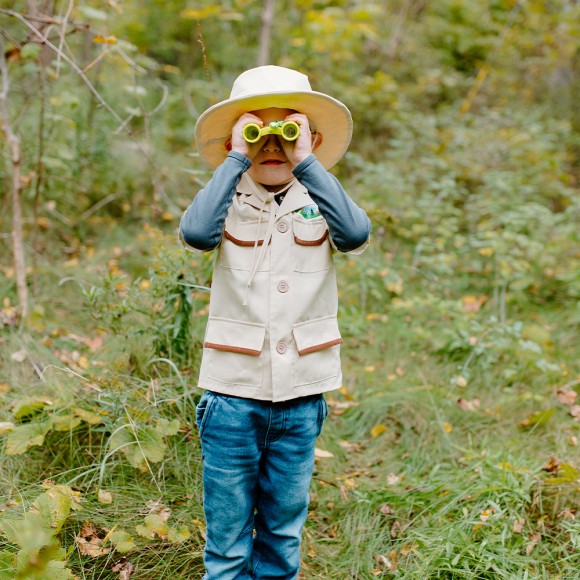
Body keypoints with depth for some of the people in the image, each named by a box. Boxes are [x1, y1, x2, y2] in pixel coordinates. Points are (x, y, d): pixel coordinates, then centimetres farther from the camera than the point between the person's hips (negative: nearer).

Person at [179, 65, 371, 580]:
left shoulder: (318, 203, 2)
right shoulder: (230, 204, -2)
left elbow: (357, 234, -20)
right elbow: (195, 233, -25)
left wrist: (306, 163, -21)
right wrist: (236, 160, -20)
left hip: (301, 395, 2)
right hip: (233, 391, -1)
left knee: (284, 530, 15)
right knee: (227, 532, 7)